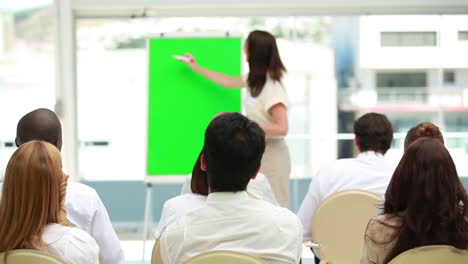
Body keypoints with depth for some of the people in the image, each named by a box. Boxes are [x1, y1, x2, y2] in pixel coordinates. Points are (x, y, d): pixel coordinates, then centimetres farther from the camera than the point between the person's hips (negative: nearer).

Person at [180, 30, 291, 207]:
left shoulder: (273, 89, -21)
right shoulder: (255, 79, 5)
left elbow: (282, 128, -25)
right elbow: (228, 82, 25)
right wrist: (197, 68, 31)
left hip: (271, 156, -8)